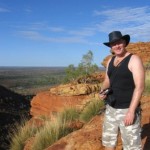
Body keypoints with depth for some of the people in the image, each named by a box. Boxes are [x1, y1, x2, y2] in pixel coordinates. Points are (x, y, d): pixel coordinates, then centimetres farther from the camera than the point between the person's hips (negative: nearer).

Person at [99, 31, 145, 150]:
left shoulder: (134, 60, -12)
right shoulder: (111, 61, 9)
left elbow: (140, 87, -18)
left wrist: (131, 111, -23)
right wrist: (102, 91, -3)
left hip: (128, 109, -7)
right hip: (111, 108, 7)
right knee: (108, 140, 17)